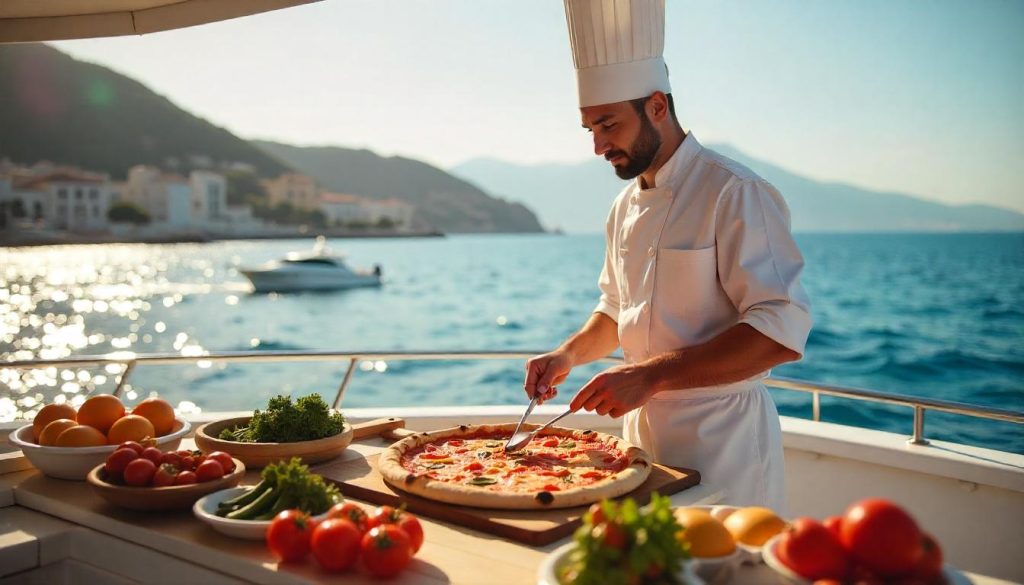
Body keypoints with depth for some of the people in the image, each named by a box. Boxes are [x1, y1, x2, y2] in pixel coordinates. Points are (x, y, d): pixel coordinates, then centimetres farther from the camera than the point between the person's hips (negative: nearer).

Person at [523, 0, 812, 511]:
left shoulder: (735, 194, -17)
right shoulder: (625, 206, 8)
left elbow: (782, 330, -25)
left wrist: (650, 376, -29)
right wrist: (571, 353, 1)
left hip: (721, 439, -7)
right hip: (643, 431, 7)